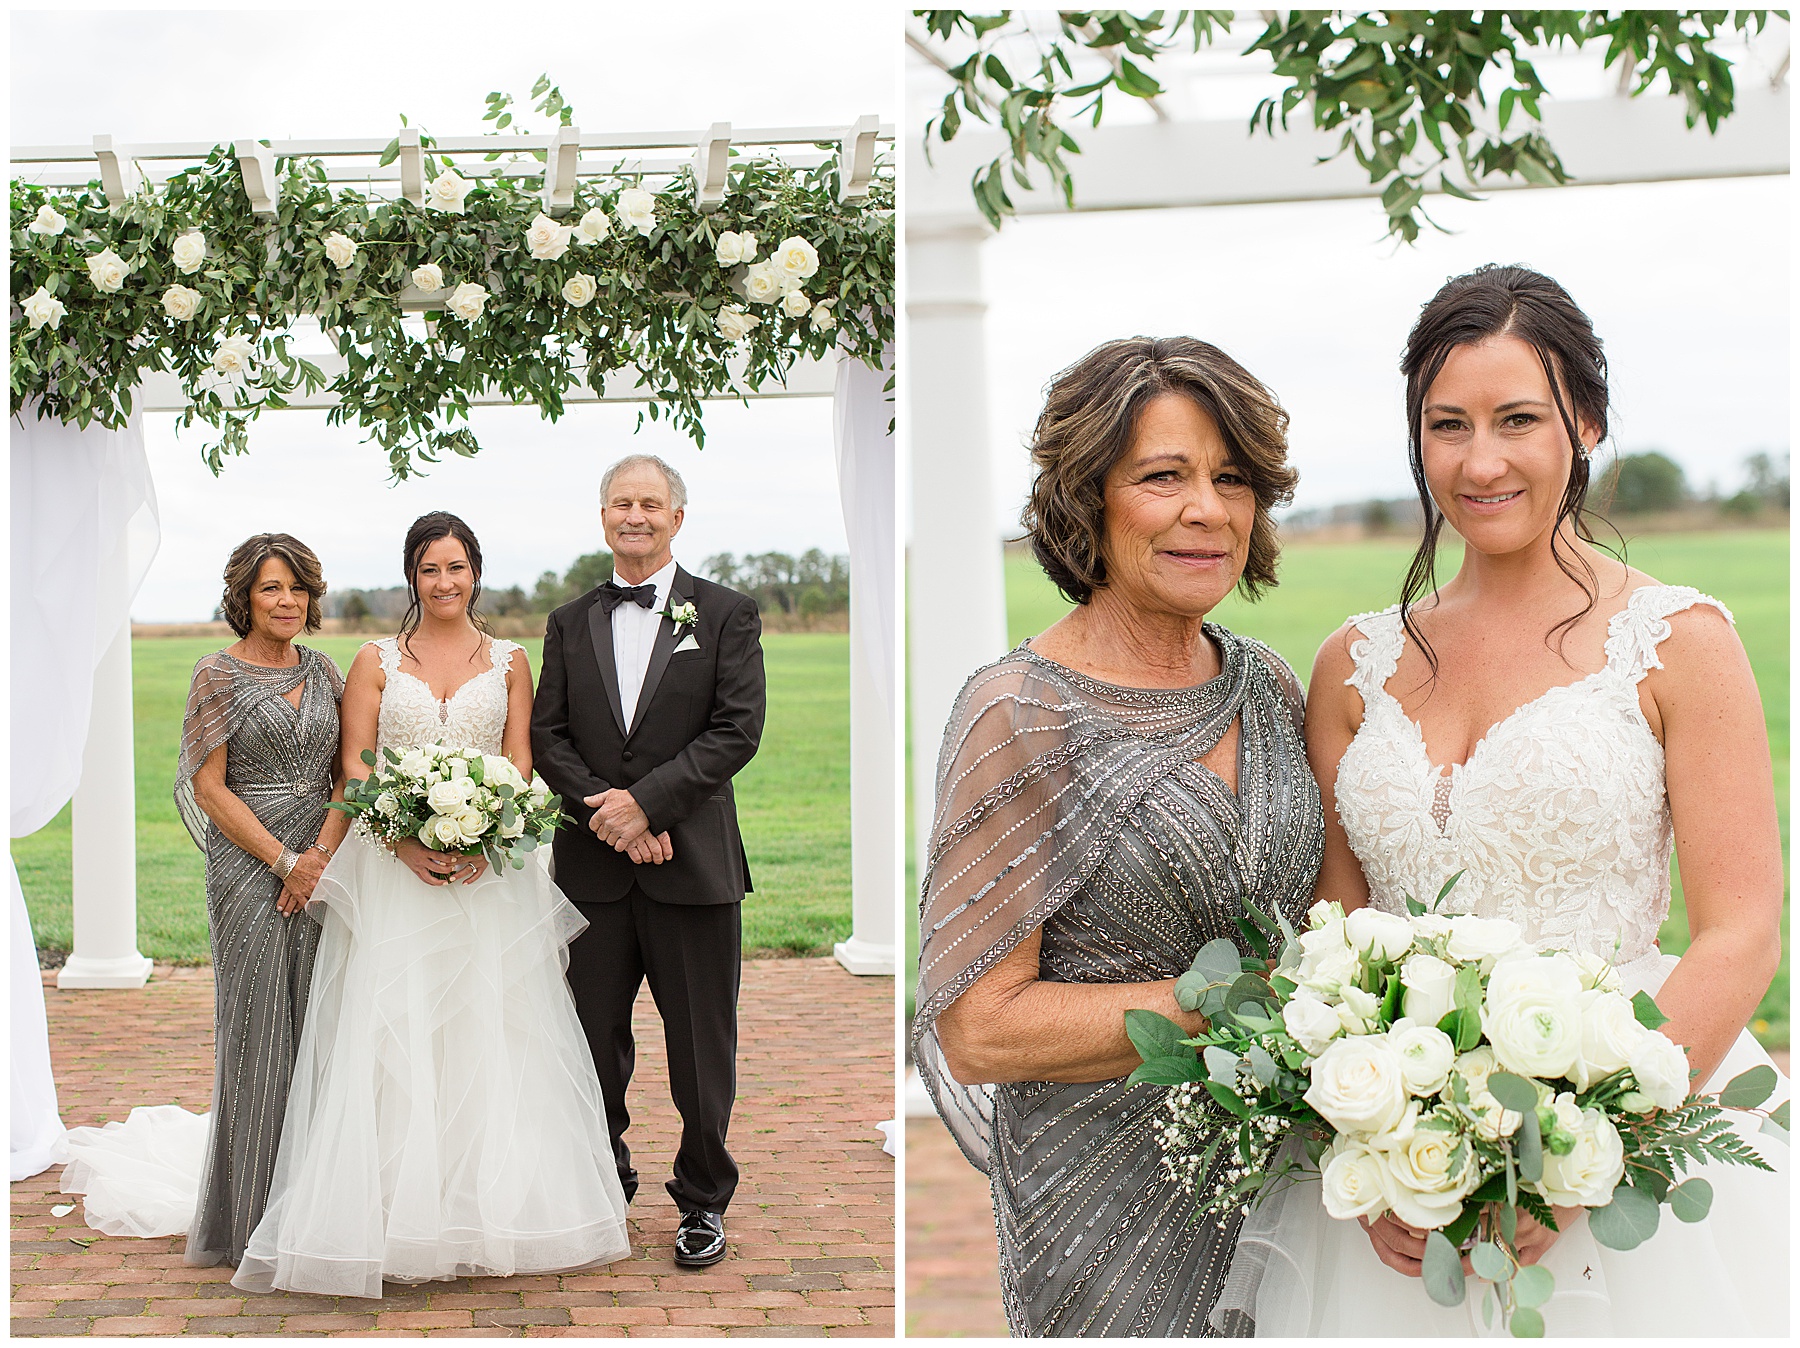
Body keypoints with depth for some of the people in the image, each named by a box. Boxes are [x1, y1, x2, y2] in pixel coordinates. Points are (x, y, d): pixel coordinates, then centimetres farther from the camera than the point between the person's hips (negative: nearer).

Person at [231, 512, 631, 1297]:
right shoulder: (377, 663, 7)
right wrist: (407, 841, -16)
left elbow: (519, 761, 3)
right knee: (392, 1037, -4)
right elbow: (354, 765, 0)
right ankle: (398, 1212, 0)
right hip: (395, 869, -1)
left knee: (492, 1037, 1)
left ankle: (496, 1207, 8)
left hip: (489, 871, 1)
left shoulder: (508, 663, 10)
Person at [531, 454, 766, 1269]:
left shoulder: (727, 614, 2)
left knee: (701, 1048, 5)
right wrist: (605, 811, -10)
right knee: (596, 1040, 9)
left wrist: (646, 799, -15)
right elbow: (547, 736, 6)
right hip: (594, 866, 3)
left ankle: (704, 1201, 20)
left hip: (693, 863, -2)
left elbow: (738, 730, -7)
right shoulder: (570, 623, 11)